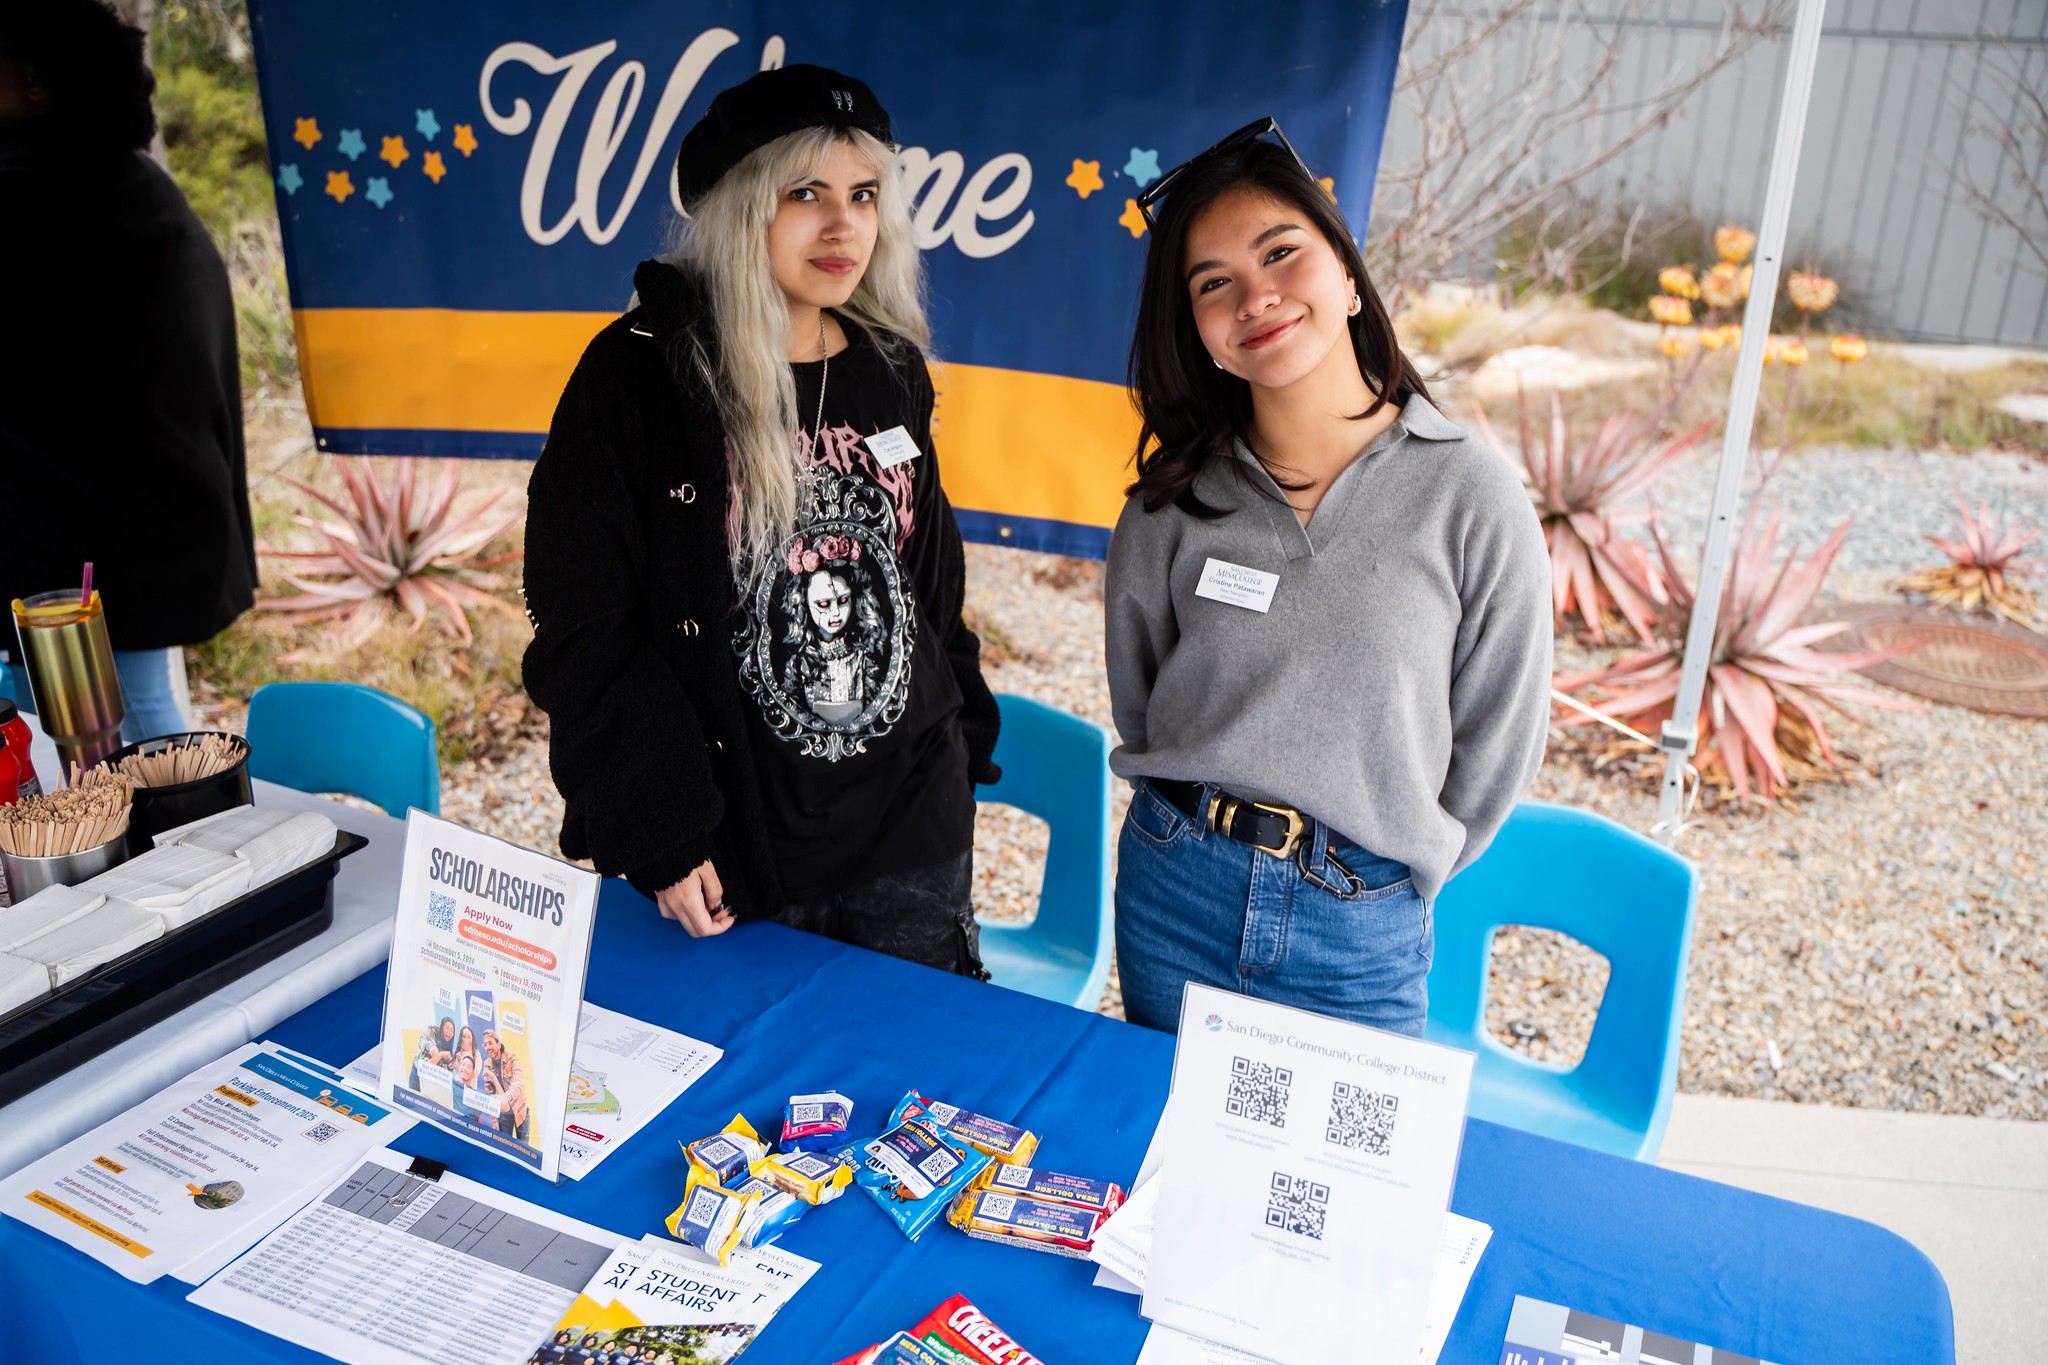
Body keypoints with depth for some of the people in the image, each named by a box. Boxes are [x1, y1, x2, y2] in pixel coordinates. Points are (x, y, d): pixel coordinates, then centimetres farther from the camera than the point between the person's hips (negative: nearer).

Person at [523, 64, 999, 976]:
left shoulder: (891, 371, 5)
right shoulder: (642, 373, -11)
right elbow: (583, 627, -11)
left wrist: (962, 738, 12)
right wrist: (658, 834, -14)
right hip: (728, 857, -4)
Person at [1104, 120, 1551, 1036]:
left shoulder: (1470, 496, -11)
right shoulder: (1175, 497, -5)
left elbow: (1496, 746, -3)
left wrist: (1395, 877, 3)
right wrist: (1195, 826, 8)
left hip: (1358, 931, -2)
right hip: (1172, 890, 3)